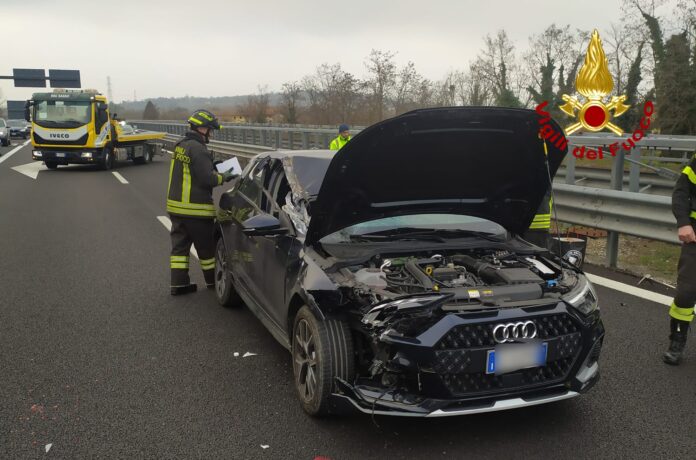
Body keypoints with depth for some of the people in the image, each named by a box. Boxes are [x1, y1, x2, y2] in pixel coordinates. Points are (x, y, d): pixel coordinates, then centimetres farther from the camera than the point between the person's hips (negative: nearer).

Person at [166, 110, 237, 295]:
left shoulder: (180, 145, 10)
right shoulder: (198, 149, -19)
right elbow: (207, 179, -21)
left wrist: (213, 168, 10)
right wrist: (223, 177, -5)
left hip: (176, 205, 8)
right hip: (195, 209, -8)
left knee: (179, 244, 10)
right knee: (206, 246, 8)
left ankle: (178, 283, 9)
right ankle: (213, 280, 22)